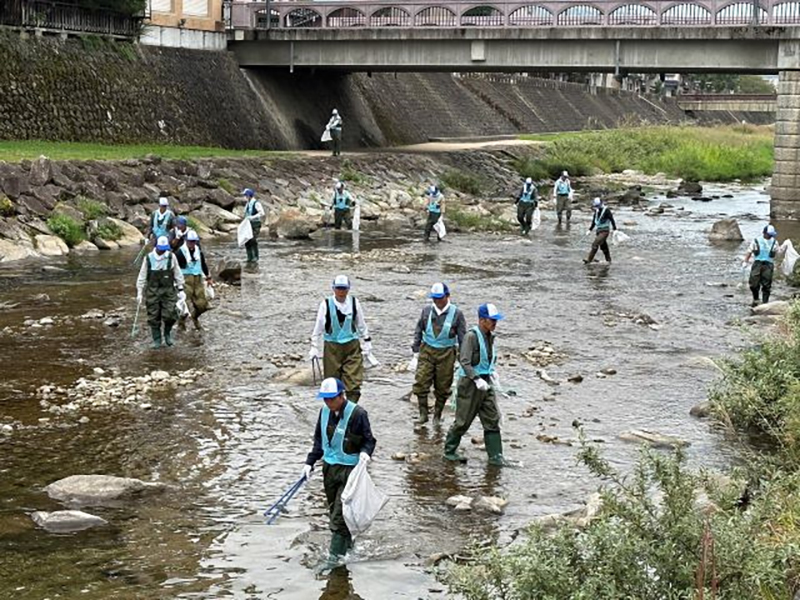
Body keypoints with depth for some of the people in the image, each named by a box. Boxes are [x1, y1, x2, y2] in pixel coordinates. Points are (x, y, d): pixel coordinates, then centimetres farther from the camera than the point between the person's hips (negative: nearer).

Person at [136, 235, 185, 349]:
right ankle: (156, 340, 17)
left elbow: (177, 274, 7)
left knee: (170, 315, -10)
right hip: (153, 291, 0)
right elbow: (142, 276, 3)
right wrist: (139, 292, 1)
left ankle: (167, 333, 18)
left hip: (168, 290, 0)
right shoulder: (149, 258, -3)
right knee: (154, 317, 3)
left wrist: (180, 289, 6)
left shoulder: (171, 257, -1)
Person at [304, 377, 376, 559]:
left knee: (339, 516, -8)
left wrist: (365, 452, -27)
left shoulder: (357, 413, -15)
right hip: (329, 467, 6)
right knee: (334, 510, 14)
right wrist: (310, 462, 11)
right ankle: (347, 544, 32)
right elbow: (319, 440, 16)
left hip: (350, 469, -6)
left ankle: (335, 556, -4)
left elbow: (369, 440, -7)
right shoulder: (325, 412, 4)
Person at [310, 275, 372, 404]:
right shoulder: (326, 304, -7)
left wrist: (367, 343, 14)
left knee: (354, 380, -7)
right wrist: (314, 347, 0)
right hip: (332, 346, -1)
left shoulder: (354, 303, 0)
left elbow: (361, 325, 12)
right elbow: (318, 327, 0)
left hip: (352, 346, 1)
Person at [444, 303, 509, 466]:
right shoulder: (471, 336, -16)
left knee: (492, 419, 3)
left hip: (486, 382, 8)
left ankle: (495, 456, 6)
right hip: (470, 382, -8)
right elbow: (464, 361, -22)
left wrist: (492, 373, 9)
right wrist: (477, 380, -27)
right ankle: (449, 451, 19)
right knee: (463, 420, 2)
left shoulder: (490, 336, 9)